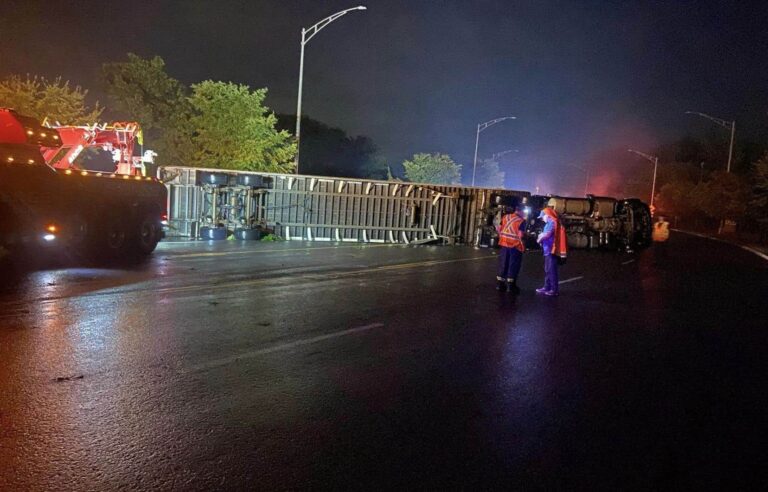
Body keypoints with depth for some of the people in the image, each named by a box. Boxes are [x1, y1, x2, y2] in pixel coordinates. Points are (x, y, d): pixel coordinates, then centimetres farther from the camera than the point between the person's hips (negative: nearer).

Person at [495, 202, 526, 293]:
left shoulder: (505, 217, 6)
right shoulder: (521, 221, -10)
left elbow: (499, 228, 9)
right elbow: (520, 235, -16)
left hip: (504, 244, 5)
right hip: (515, 245, -5)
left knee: (503, 264, 13)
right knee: (513, 265, 4)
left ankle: (500, 283, 18)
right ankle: (510, 285, 6)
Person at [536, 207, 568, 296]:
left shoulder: (552, 222, -13)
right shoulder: (550, 223, 19)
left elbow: (547, 234, -24)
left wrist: (539, 239, -8)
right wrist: (541, 236, 0)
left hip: (551, 250, -11)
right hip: (548, 250, 11)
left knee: (552, 270, -9)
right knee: (547, 270, 15)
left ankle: (555, 289, -7)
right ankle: (547, 287, 22)